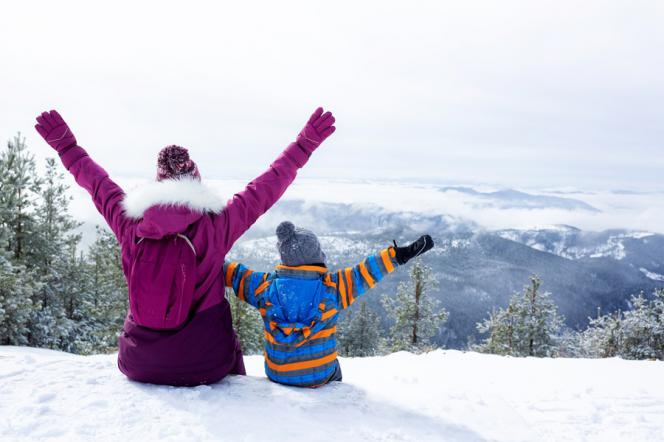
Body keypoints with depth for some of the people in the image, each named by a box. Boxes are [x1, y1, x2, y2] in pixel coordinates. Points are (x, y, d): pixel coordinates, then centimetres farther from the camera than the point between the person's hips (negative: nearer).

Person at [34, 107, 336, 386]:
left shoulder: (130, 225, -6)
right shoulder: (217, 225, -13)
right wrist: (306, 143, 7)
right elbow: (267, 187, -4)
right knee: (230, 349, 33)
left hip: (138, 366, 2)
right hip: (206, 365, -2)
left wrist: (64, 145, 28)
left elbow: (97, 183, 11)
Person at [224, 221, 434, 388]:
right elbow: (365, 273, -14)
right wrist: (399, 255, -7)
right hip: (321, 375, -1)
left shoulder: (265, 286, -11)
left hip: (277, 374, 2)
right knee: (334, 375, 34)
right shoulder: (331, 286, -18)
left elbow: (236, 273, 3)